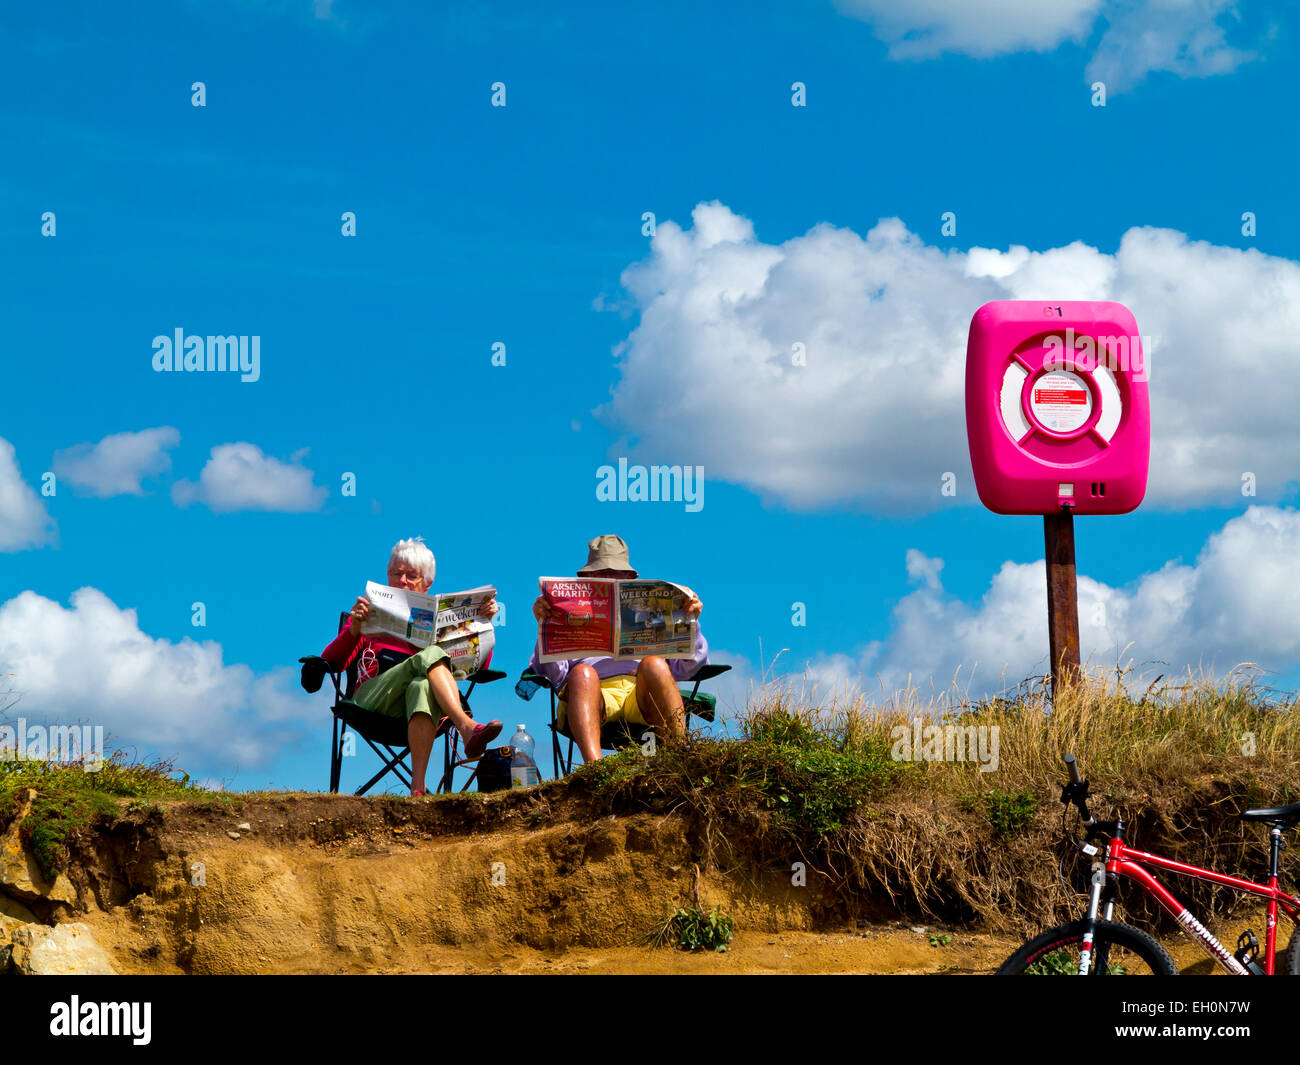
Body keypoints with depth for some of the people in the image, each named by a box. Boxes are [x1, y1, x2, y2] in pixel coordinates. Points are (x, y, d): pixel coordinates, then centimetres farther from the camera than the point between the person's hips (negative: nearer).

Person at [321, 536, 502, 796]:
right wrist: (354, 629, -11)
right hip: (371, 700, -1)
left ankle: (418, 786, -58)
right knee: (430, 655, -30)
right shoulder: (371, 615, 24)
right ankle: (468, 729, -55)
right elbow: (332, 662, 8)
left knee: (422, 686, -40)